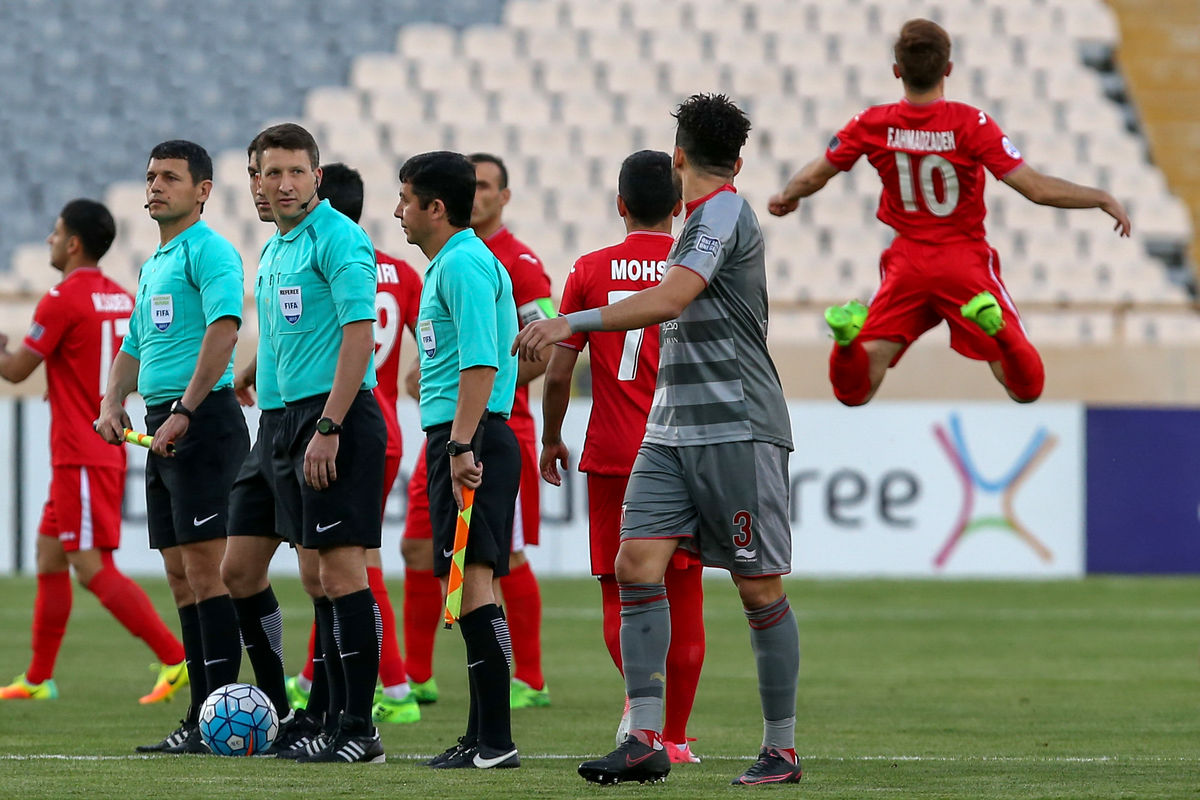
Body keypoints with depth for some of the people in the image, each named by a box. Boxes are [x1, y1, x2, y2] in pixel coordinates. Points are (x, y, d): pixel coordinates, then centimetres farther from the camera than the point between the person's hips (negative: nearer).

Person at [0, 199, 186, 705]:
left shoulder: (63, 300, -15)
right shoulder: (122, 298, 11)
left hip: (81, 457, -9)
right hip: (107, 450, 9)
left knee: (92, 568, -9)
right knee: (49, 556, 15)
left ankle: (174, 659, -15)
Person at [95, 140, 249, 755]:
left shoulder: (209, 251, -8)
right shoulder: (153, 264, 21)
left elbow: (223, 328, -22)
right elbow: (135, 345, 28)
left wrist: (183, 414, -25)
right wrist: (112, 403, 8)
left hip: (203, 422, -10)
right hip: (161, 427, 10)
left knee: (205, 567, -11)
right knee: (181, 576, 8)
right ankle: (200, 720, 10)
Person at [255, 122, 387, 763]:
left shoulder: (337, 238, -10)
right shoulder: (274, 250, 18)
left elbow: (359, 333, -18)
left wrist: (327, 428, -21)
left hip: (339, 415, -9)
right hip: (296, 417, 9)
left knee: (342, 569, -11)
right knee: (321, 576, 10)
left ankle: (360, 730, -10)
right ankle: (339, 721, 13)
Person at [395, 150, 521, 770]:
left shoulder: (465, 264, -12)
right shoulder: (445, 265, 20)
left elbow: (481, 363, -21)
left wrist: (461, 445, -25)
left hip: (471, 441, -11)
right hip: (454, 438, 11)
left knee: (471, 580, -12)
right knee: (467, 583, 10)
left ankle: (495, 741, -14)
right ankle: (482, 735, 13)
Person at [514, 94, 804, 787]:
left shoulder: (723, 213, -11)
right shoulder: (705, 219, 18)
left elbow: (670, 300, -24)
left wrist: (572, 323, -25)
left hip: (737, 430, -9)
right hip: (671, 430, 9)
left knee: (760, 588, -2)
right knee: (637, 562, -5)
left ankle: (783, 749, 6)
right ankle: (646, 741, -7)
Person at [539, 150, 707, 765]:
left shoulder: (591, 271, 0)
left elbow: (558, 371, 0)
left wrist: (551, 439, 15)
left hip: (611, 456, 0)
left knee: (620, 590, 6)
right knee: (682, 596, 7)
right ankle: (674, 736, 9)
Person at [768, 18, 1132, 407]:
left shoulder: (872, 125, -6)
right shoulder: (971, 124, -14)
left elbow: (813, 177, 7)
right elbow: (1036, 188, -16)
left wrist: (786, 196, 30)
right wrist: (1102, 199, -4)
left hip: (908, 262, 2)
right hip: (965, 261, -2)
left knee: (853, 392, 7)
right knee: (1026, 389, 1)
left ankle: (848, 336, -25)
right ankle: (993, 323, -29)